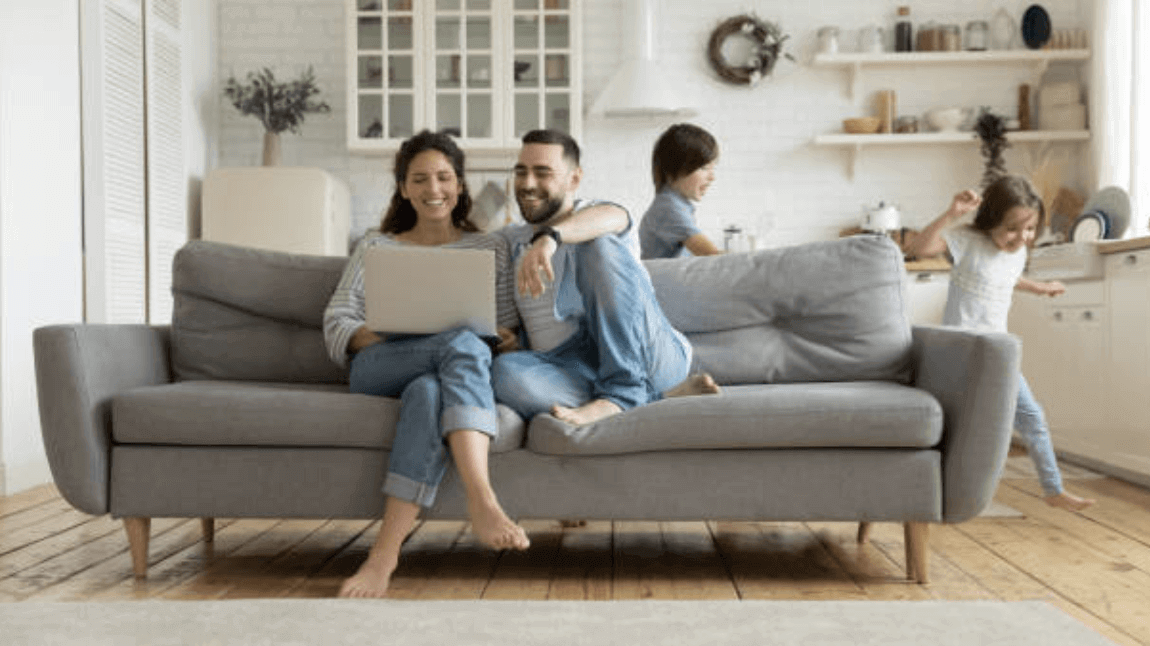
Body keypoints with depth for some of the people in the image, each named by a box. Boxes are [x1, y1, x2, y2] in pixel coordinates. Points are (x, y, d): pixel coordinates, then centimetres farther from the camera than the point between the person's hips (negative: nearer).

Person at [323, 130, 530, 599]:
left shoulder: (490, 248, 23)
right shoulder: (375, 247, 23)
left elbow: (509, 332, 16)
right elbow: (336, 322, 12)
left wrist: (504, 341, -9)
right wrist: (376, 336, -11)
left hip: (454, 370, 1)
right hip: (377, 371, 0)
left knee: (428, 390, -41)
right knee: (463, 343, -36)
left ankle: (386, 550, -48)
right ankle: (482, 502, -51)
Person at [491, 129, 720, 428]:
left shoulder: (594, 216, 8)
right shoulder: (507, 240, 24)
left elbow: (611, 217, -17)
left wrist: (549, 237, -38)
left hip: (643, 356, -3)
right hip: (568, 362, 3)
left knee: (599, 245, -22)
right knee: (505, 370, -31)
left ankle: (621, 390, -30)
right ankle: (657, 397, -26)